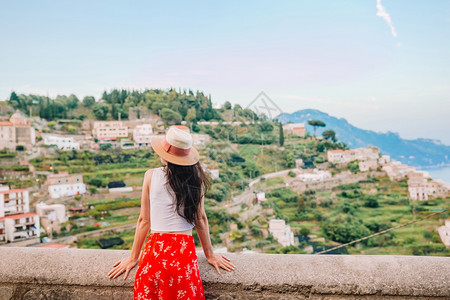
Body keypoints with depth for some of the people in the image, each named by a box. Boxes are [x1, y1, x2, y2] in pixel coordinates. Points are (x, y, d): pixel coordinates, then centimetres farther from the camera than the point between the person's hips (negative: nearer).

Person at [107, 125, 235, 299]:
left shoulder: (151, 176, -3)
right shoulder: (195, 177, -2)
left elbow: (144, 220, 1)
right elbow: (201, 219, 4)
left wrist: (133, 257, 12)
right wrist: (210, 254, 15)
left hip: (155, 248, 0)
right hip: (185, 250, 1)